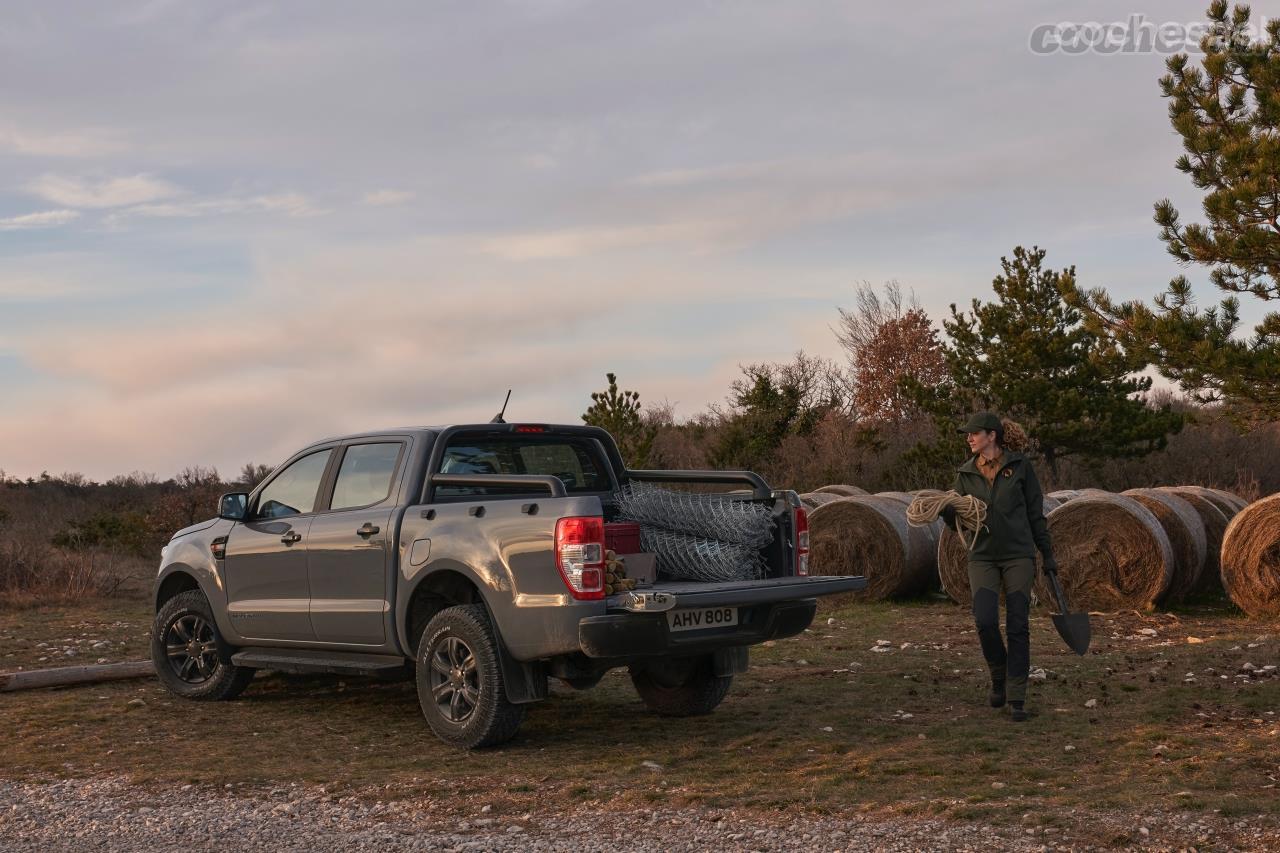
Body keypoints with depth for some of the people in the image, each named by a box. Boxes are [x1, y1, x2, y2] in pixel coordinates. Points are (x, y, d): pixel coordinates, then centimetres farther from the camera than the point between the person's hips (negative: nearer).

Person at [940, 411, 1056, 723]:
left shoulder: (1020, 466, -3)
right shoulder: (966, 473, 5)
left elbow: (1035, 513, 2)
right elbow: (959, 520, 7)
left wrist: (1047, 553, 2)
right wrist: (945, 511, -16)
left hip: (1019, 556, -2)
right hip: (983, 557, 2)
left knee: (1018, 626, -3)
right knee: (985, 621, -14)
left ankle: (1017, 697, 4)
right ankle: (999, 675, 13)